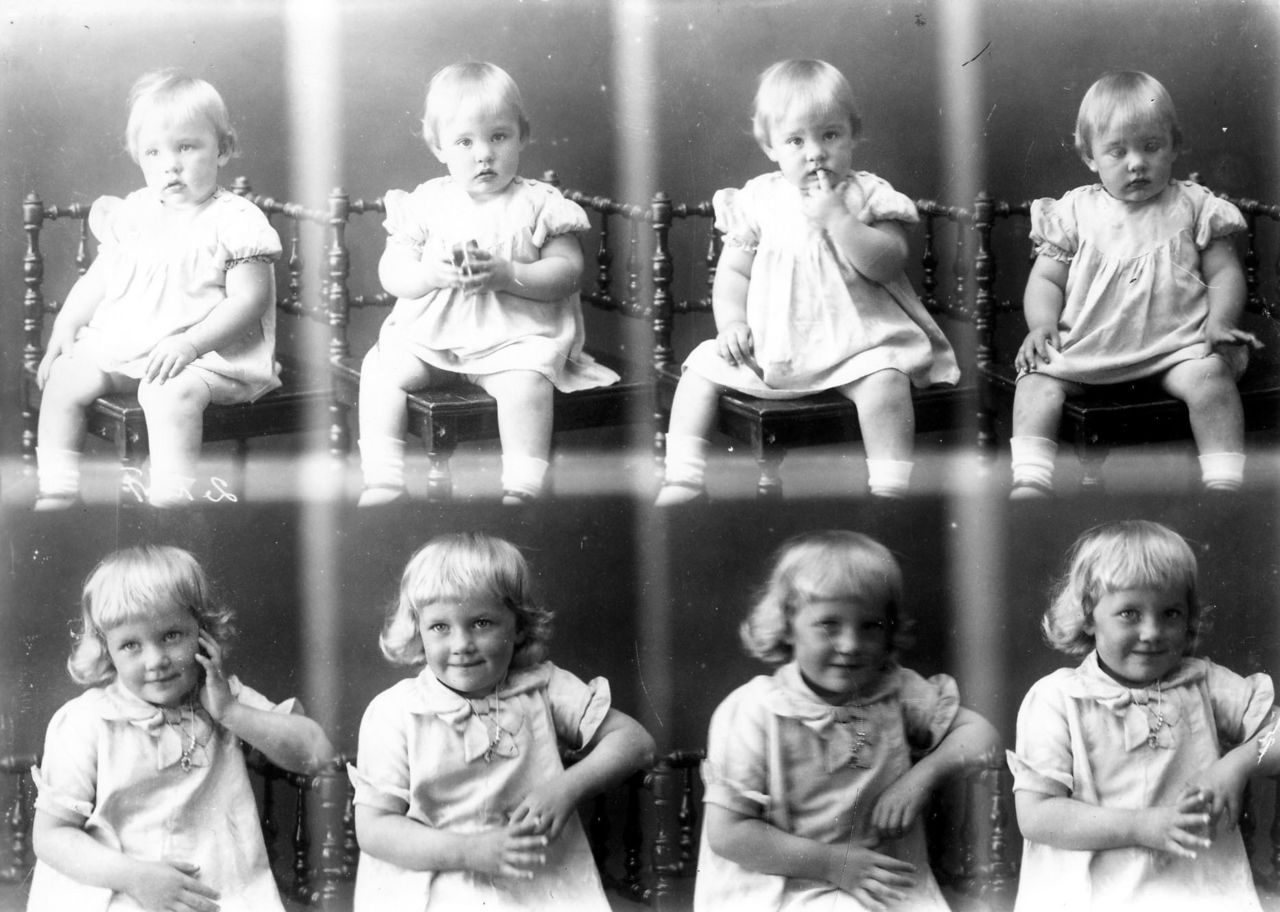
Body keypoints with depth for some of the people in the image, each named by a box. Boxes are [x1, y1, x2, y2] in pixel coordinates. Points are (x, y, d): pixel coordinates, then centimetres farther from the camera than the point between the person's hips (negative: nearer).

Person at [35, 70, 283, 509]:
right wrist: (64, 328, 5)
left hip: (203, 354, -7)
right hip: (118, 342, 7)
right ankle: (55, 490, 1)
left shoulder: (234, 222, -7)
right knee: (63, 376, -7)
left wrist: (189, 343, -24)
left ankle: (169, 500, -30)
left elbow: (248, 300, -14)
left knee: (171, 391, -35)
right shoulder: (132, 214, 12)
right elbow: (96, 280, 19)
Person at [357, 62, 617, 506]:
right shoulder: (426, 202, 7)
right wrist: (432, 273, -19)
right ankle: (382, 480, -13)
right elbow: (391, 272, 3)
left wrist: (507, 274, -20)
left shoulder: (538, 203, 1)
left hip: (515, 337, -3)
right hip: (429, 332, 3)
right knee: (381, 368, -17)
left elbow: (568, 271, -6)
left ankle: (522, 489, -25)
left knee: (526, 382, -32)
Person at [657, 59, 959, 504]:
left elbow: (887, 263, -13)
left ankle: (889, 489, -25)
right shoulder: (758, 199, 5)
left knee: (885, 378, -31)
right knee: (702, 367, -9)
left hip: (853, 339, -3)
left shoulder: (868, 195, -1)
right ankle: (681, 480, -8)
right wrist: (732, 323, -9)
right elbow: (733, 271, 7)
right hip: (768, 341, 3)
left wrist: (837, 219, -21)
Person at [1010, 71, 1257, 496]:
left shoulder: (1193, 206, 9)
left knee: (1208, 375, -30)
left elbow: (1224, 272, 8)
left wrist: (1219, 321, -11)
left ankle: (1224, 481, -26)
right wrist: (1042, 324, -9)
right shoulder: (1075, 211, 9)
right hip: (1087, 344, 1)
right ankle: (1029, 480, -25)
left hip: (1175, 344, -1)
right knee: (1038, 376, -21)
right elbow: (1046, 278, 10)